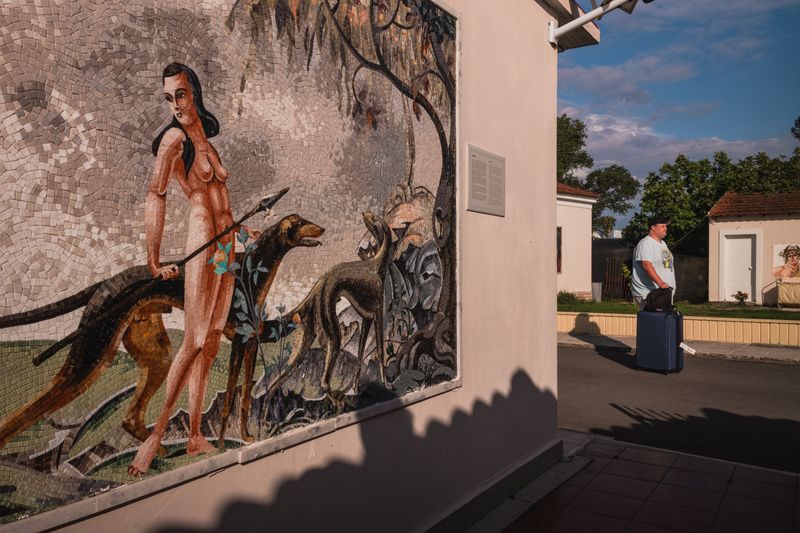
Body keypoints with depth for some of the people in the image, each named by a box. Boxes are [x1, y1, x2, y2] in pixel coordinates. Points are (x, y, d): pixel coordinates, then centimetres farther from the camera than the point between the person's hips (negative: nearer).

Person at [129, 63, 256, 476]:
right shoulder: (175, 137, -7)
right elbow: (155, 195, -19)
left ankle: (195, 438, 16)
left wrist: (240, 228, 35)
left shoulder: (204, 138, 18)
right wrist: (154, 260, -26)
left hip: (225, 248, 8)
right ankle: (156, 434, -1)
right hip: (204, 243, -8)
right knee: (193, 342, -10)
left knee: (211, 344, 8)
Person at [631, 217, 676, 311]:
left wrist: (671, 286, 24)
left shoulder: (663, 243, 19)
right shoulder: (645, 244, -13)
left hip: (663, 292, 9)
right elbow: (646, 265, -26)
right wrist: (660, 283, -35)